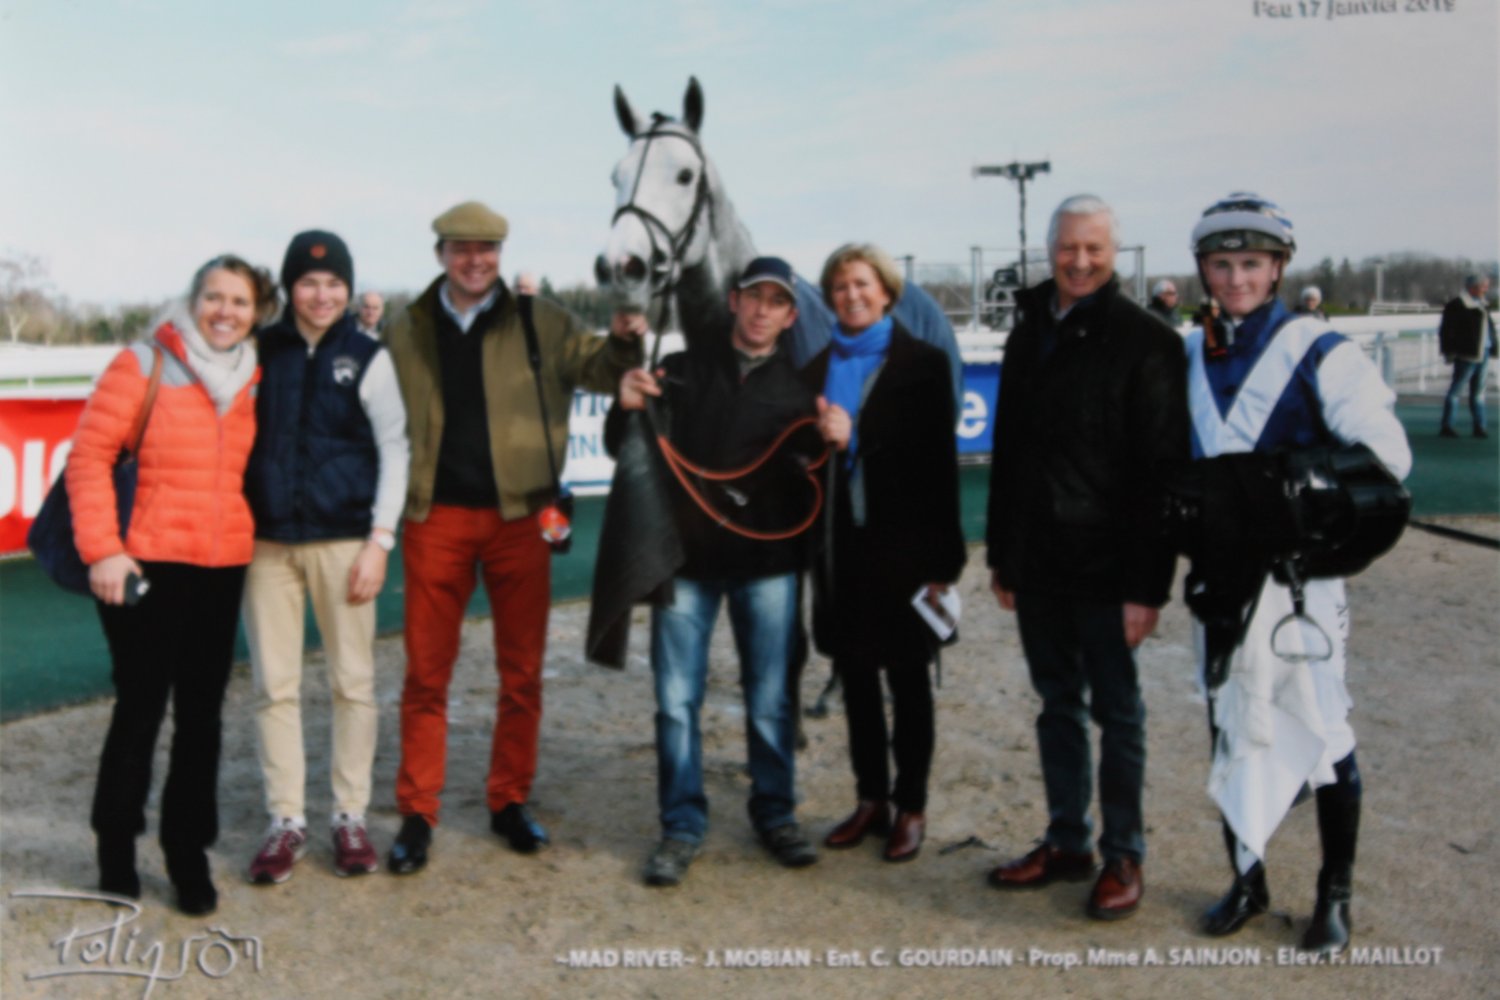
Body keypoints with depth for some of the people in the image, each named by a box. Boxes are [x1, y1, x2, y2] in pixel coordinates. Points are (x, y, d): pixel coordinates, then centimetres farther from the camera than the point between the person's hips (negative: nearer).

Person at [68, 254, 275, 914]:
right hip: (147, 563, -4)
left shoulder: (255, 380, 10)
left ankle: (189, 854, 21)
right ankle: (116, 851, 21)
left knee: (201, 714, 10)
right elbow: (90, 454, -7)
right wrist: (102, 548, -13)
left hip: (224, 567, 4)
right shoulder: (144, 364, -4)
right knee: (140, 708, 4)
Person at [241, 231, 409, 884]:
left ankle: (351, 816, 16)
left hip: (343, 541, -1)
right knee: (274, 685, 4)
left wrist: (379, 540, -7)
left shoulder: (367, 357, 2)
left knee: (353, 682, 3)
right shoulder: (260, 351, 7)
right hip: (267, 542, 2)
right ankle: (286, 820, 15)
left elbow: (393, 451, 1)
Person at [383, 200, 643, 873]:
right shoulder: (406, 333, 9)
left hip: (519, 515, 0)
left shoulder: (540, 323, 5)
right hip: (436, 517, 0)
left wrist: (623, 341, -16)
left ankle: (510, 802, 22)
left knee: (522, 671, 7)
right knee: (426, 673, 4)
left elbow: (598, 370, 4)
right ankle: (416, 814, 14)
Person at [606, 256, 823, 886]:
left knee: (770, 698, 5)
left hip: (766, 558, 0)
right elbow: (625, 449, 4)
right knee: (677, 698, 1)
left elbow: (812, 483, 7)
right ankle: (682, 825, 13)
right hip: (686, 555, 0)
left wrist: (831, 446, -14)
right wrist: (627, 409, -17)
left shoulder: (797, 388, 8)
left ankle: (776, 813, 22)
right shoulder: (683, 371, 7)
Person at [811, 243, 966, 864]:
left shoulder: (922, 363, -3)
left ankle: (910, 807, 17)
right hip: (840, 548, 4)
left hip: (901, 545, -4)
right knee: (854, 675, 11)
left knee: (907, 678, 5)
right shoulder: (818, 368, 9)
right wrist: (822, 435, -14)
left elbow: (939, 459, -6)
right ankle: (871, 799, 24)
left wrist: (942, 559, -11)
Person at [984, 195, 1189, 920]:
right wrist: (1002, 556, 14)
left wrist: (1147, 585, -18)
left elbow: (1161, 472, -13)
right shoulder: (1030, 334, 11)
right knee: (1057, 705, 14)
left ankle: (1123, 856, 19)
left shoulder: (1145, 341, -9)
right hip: (1038, 565, 6)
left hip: (1106, 569, -6)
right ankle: (1066, 844, 26)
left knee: (1116, 711, 6)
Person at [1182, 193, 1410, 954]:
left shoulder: (1319, 354, -8)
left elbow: (1386, 456, -12)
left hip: (1299, 574, -4)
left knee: (1320, 732, 4)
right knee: (1230, 730, 12)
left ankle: (1334, 896, 22)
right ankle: (1247, 880, 29)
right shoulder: (1188, 357, 8)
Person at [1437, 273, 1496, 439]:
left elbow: (1489, 326, 22)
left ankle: (1479, 427, 13)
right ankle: (1446, 426, 3)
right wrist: (1449, 352, -15)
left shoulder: (1482, 304, 15)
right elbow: (1446, 330, -12)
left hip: (1482, 354, 8)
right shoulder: (1457, 305, -11)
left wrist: (1493, 348, 15)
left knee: (1478, 391, 10)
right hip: (1467, 355, -8)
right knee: (1455, 389, -2)